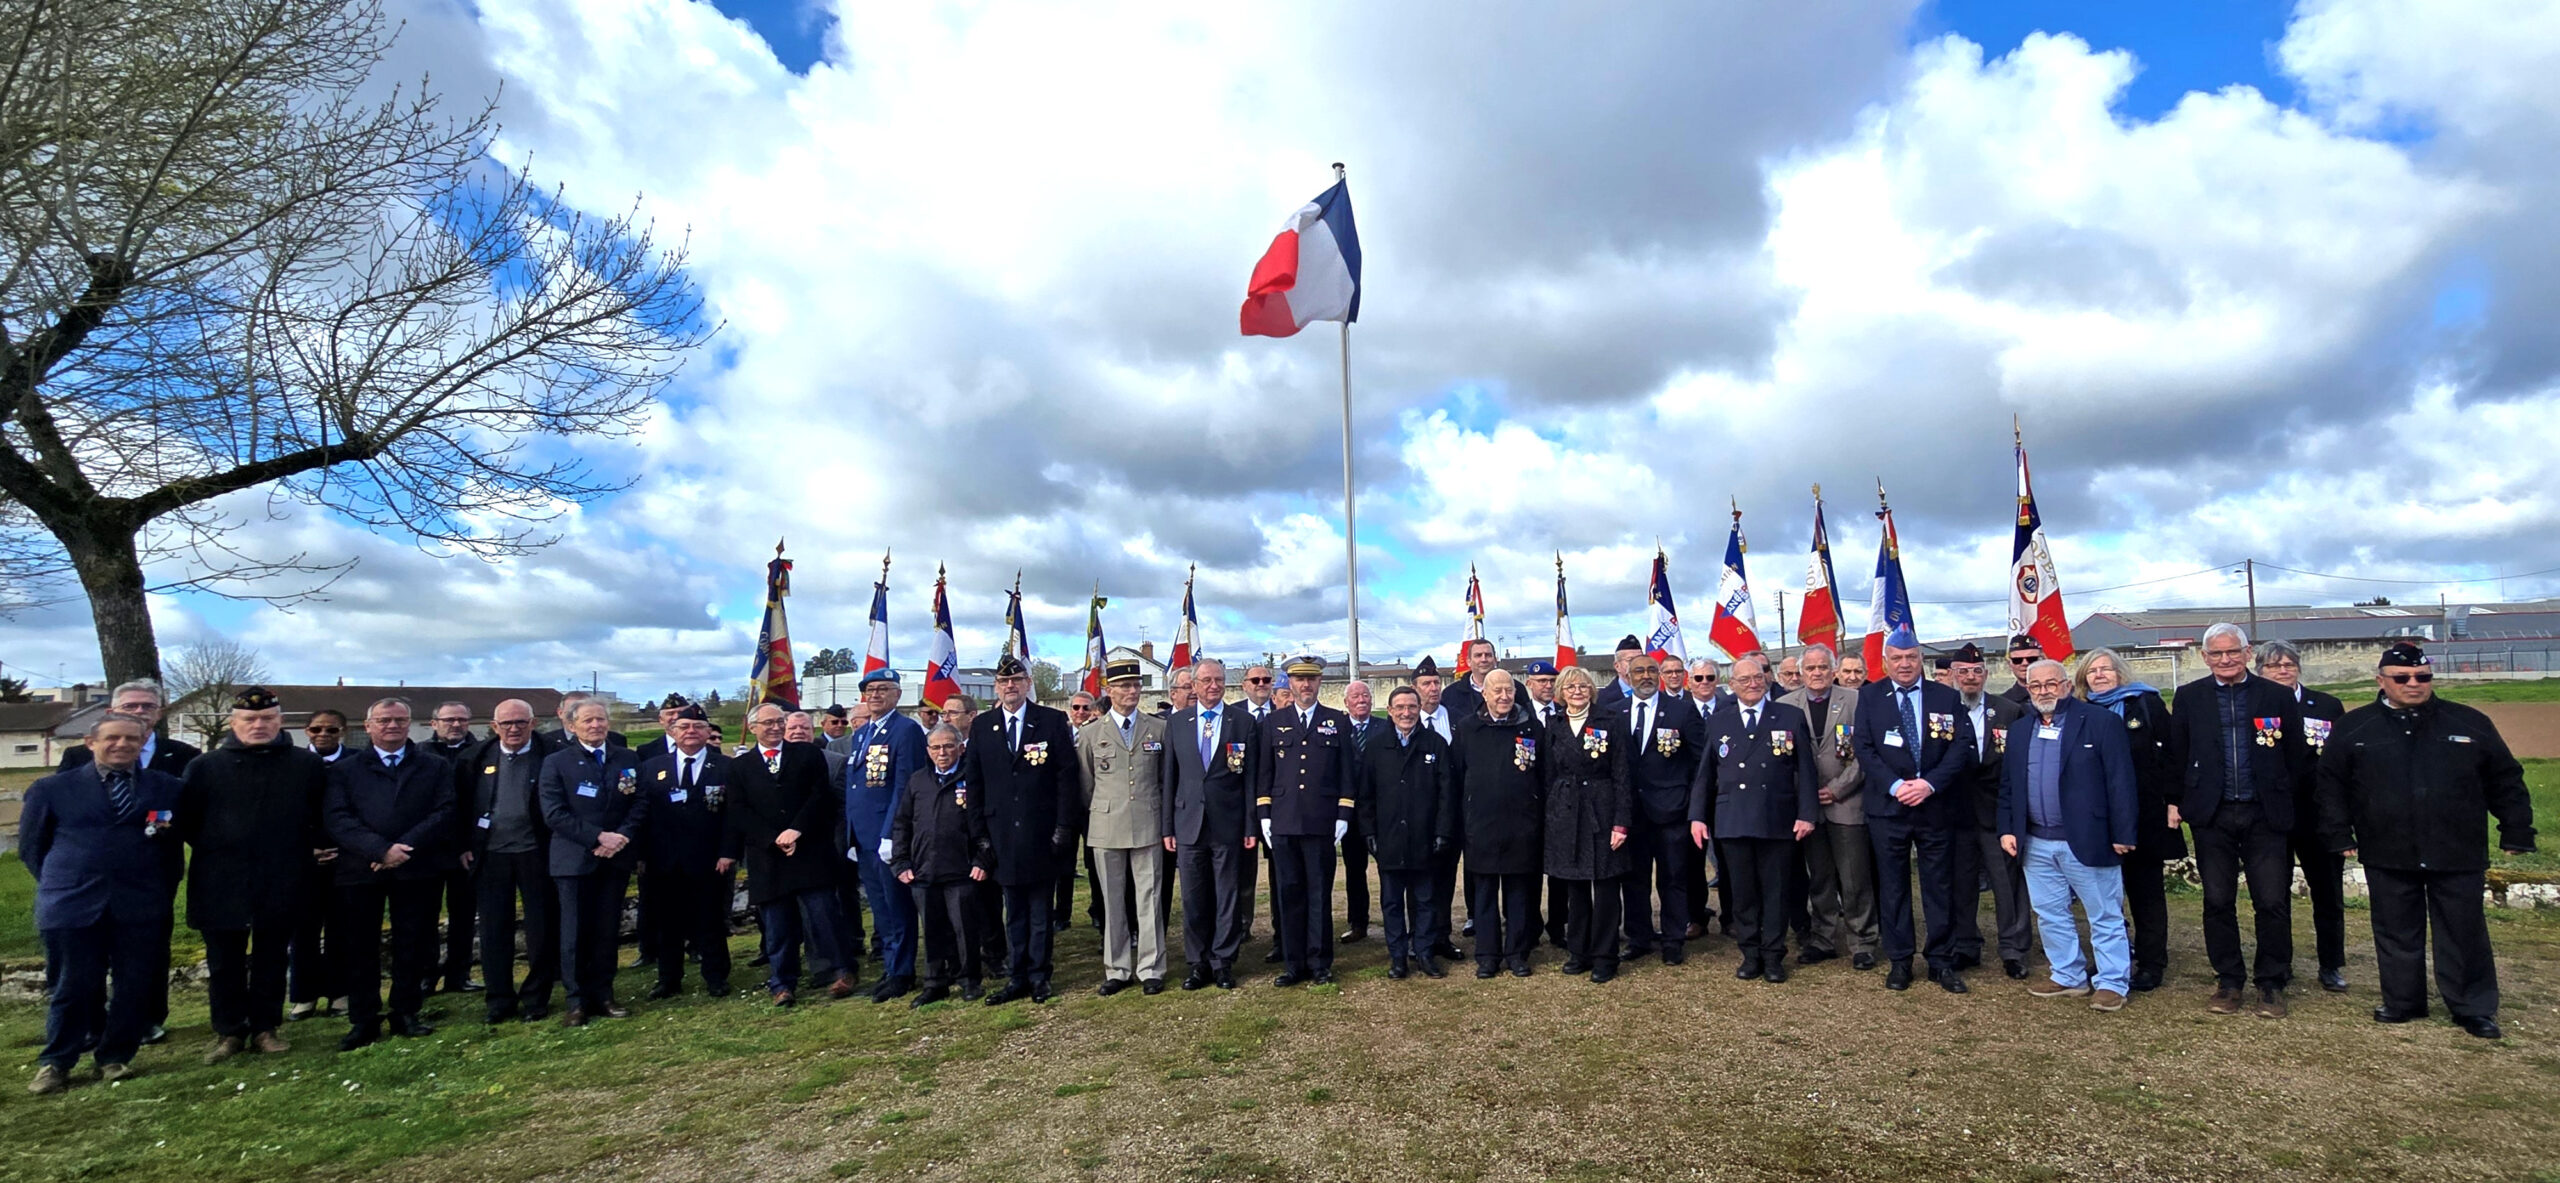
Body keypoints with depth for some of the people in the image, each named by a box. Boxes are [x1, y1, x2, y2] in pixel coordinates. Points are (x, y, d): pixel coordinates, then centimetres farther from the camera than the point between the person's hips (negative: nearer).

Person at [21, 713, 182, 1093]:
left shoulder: (168, 788, 8)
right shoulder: (52, 788, 7)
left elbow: (180, 840, 15)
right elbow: (31, 846, 13)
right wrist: (60, 883, 7)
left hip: (142, 905, 1)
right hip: (73, 905, -1)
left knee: (135, 985, 3)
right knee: (75, 986, 3)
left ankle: (115, 1058, 18)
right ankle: (55, 1063, 19)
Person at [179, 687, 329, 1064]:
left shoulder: (308, 765, 2)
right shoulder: (204, 766, 1)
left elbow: (321, 819, 10)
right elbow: (186, 820, 5)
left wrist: (305, 850, 2)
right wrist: (213, 850, 1)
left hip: (280, 884, 0)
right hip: (221, 883, 0)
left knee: (271, 958, 10)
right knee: (224, 962, 8)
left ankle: (266, 1028, 21)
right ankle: (228, 1032, 21)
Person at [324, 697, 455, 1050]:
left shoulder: (436, 767, 10)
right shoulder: (344, 770, 9)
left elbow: (444, 813, -1)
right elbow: (338, 820, -3)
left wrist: (405, 849, -14)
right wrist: (382, 850, -16)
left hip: (417, 869, 0)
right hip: (360, 870, 0)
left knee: (412, 946, 6)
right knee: (359, 947, 4)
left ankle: (405, 1014, 16)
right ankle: (363, 1021, 14)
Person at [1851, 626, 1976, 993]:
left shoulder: (1946, 698, 4)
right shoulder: (1869, 700, 3)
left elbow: (1962, 747, -3)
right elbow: (1864, 749, -3)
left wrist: (1930, 783, -15)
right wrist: (1895, 786, -15)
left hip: (1936, 807, 1)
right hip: (1887, 808, 0)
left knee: (1940, 886, 8)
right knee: (1893, 887, 6)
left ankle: (1941, 960, 19)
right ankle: (1899, 961, 16)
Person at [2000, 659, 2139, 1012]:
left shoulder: (2100, 722, -5)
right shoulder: (2019, 729, 11)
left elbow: (2120, 780, -9)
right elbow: (2008, 785, 14)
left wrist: (2122, 834, -12)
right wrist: (2007, 830, 6)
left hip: (2087, 840, -5)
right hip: (2036, 843, 5)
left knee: (2105, 916, 4)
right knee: (2050, 916, 12)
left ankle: (2112, 983, 15)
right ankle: (2070, 978, 24)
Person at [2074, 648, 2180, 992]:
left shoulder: (2147, 704, 0)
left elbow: (2170, 753, -3)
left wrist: (2172, 801, -7)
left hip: (2146, 816, -2)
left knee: (2147, 890, 7)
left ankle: (2151, 964, 15)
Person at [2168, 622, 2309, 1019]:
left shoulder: (2278, 697, 3)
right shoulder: (2189, 697, 4)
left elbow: (2296, 757, 6)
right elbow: (2176, 755, 6)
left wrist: (2283, 801, 3)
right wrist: (2176, 801, 1)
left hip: (2266, 816, 0)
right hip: (2211, 816, 0)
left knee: (2273, 903, 1)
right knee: (2218, 903, 6)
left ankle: (2272, 984, 16)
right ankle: (2228, 981, 18)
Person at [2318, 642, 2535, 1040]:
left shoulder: (2470, 723, 4)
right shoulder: (2354, 727, 2)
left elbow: (2506, 781, 10)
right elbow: (2331, 784, 5)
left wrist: (2516, 835, 6)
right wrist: (2339, 836, 1)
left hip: (2458, 855, 0)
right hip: (2387, 857, 0)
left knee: (2465, 935, 8)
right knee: (2396, 933, 9)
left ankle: (2474, 1009, 21)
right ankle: (2402, 1002, 21)